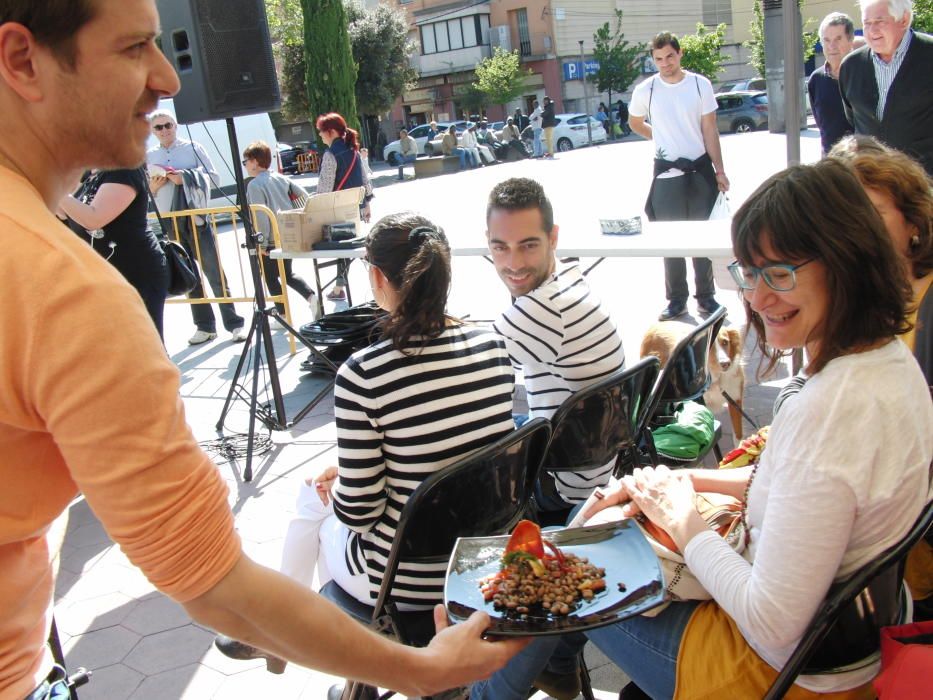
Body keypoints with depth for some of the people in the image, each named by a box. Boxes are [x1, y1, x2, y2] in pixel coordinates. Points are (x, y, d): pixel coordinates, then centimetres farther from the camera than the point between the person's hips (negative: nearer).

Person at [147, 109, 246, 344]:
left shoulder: (193, 148, 3)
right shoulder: (149, 157, 11)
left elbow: (214, 177, -3)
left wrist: (185, 177, -14)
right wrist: (153, 187, -8)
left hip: (196, 218, -3)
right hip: (170, 223, 4)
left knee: (215, 273, -4)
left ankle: (235, 324, 0)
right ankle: (204, 326, 16)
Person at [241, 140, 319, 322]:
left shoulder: (254, 185, -11)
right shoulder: (280, 178, 9)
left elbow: (261, 216, -18)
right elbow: (304, 197, 7)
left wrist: (262, 243, -14)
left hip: (271, 241, -7)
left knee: (271, 278, 9)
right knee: (288, 274, 21)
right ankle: (311, 296, 2)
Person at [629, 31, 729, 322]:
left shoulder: (700, 85, -3)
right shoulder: (645, 90, -2)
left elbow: (709, 131, -2)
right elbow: (635, 123, 17)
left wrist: (719, 171, -5)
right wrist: (660, 137, 10)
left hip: (700, 169, 0)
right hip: (666, 172, 0)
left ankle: (706, 296, 20)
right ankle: (676, 299, 16)